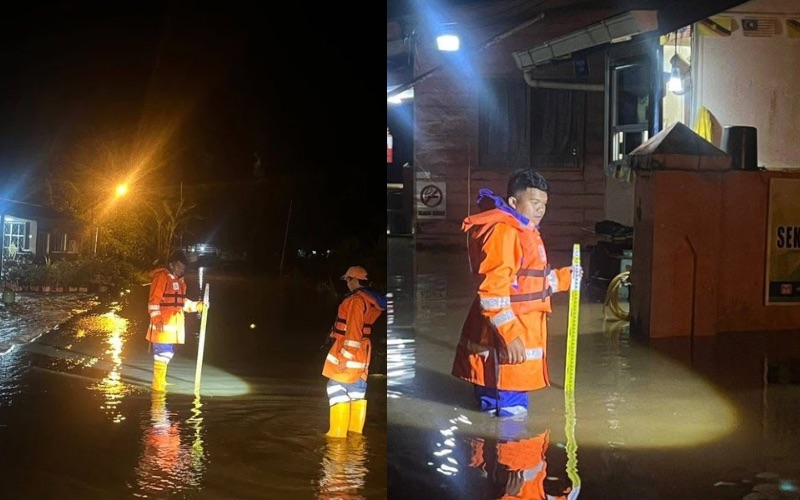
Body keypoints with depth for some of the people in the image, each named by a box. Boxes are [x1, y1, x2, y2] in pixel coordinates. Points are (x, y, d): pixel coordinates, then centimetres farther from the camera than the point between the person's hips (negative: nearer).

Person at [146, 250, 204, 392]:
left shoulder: (179, 281, 17)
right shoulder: (161, 277, -12)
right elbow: (154, 301, -16)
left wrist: (197, 306, 9)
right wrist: (157, 320, -22)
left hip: (174, 324, 9)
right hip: (163, 325, -9)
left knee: (168, 353, 16)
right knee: (162, 354, -9)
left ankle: (160, 381, 28)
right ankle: (158, 385, -4)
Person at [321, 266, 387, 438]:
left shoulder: (356, 300, -16)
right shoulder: (372, 300, 12)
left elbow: (353, 330, -22)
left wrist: (345, 355, -23)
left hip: (349, 353, -9)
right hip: (361, 356, 9)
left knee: (337, 389, -6)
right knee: (357, 392, 11)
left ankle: (337, 433, -7)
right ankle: (355, 432, 14)